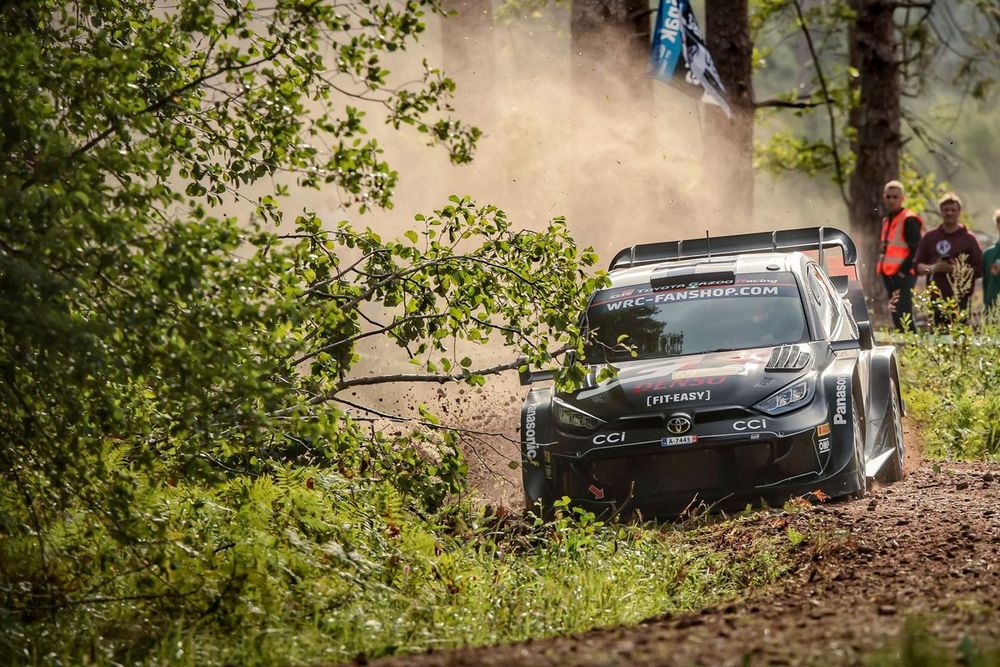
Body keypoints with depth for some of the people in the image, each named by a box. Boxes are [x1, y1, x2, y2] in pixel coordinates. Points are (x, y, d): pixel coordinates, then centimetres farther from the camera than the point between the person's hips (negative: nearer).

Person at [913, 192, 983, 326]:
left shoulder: (968, 238, 5)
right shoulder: (930, 237, 14)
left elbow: (979, 270, 2)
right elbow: (917, 267, 13)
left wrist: (956, 269, -13)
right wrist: (933, 268, -7)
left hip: (959, 299, -3)